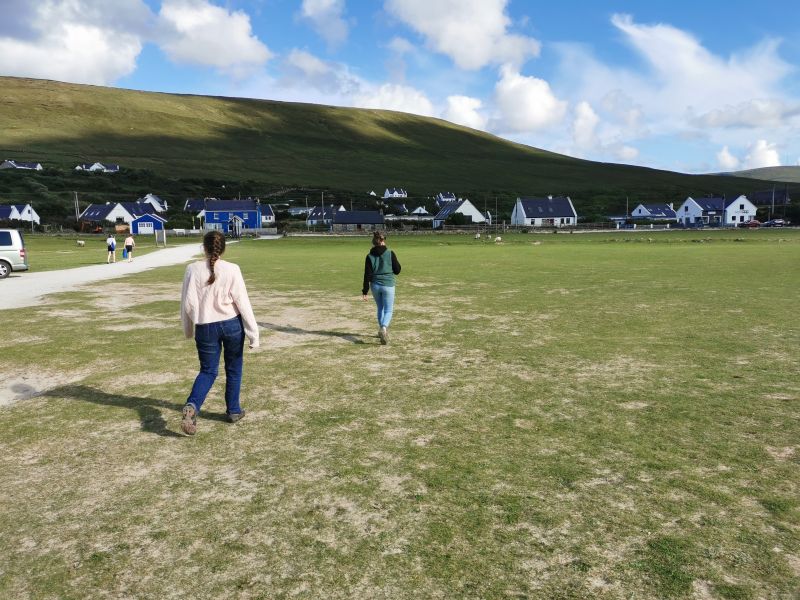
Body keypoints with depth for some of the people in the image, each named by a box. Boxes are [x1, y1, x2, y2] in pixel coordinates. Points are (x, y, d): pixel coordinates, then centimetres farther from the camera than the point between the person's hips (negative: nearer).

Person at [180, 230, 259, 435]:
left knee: (208, 370, 12)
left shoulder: (193, 269, -6)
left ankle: (192, 406, -12)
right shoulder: (232, 270, -11)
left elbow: (188, 303, -2)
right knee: (233, 368, 17)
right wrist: (253, 332, -5)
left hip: (206, 327, 1)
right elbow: (242, 302, -10)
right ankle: (233, 410, 26)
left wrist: (188, 329, 14)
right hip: (232, 325, -1)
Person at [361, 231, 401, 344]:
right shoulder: (390, 254, -7)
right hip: (388, 285, -3)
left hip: (375, 285, 3)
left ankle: (382, 330, 29)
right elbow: (397, 271, -2)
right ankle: (384, 328, -24)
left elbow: (367, 275, -3)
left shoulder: (370, 256, -2)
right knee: (388, 310, 2)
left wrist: (365, 291, -1)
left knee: (380, 308, 21)